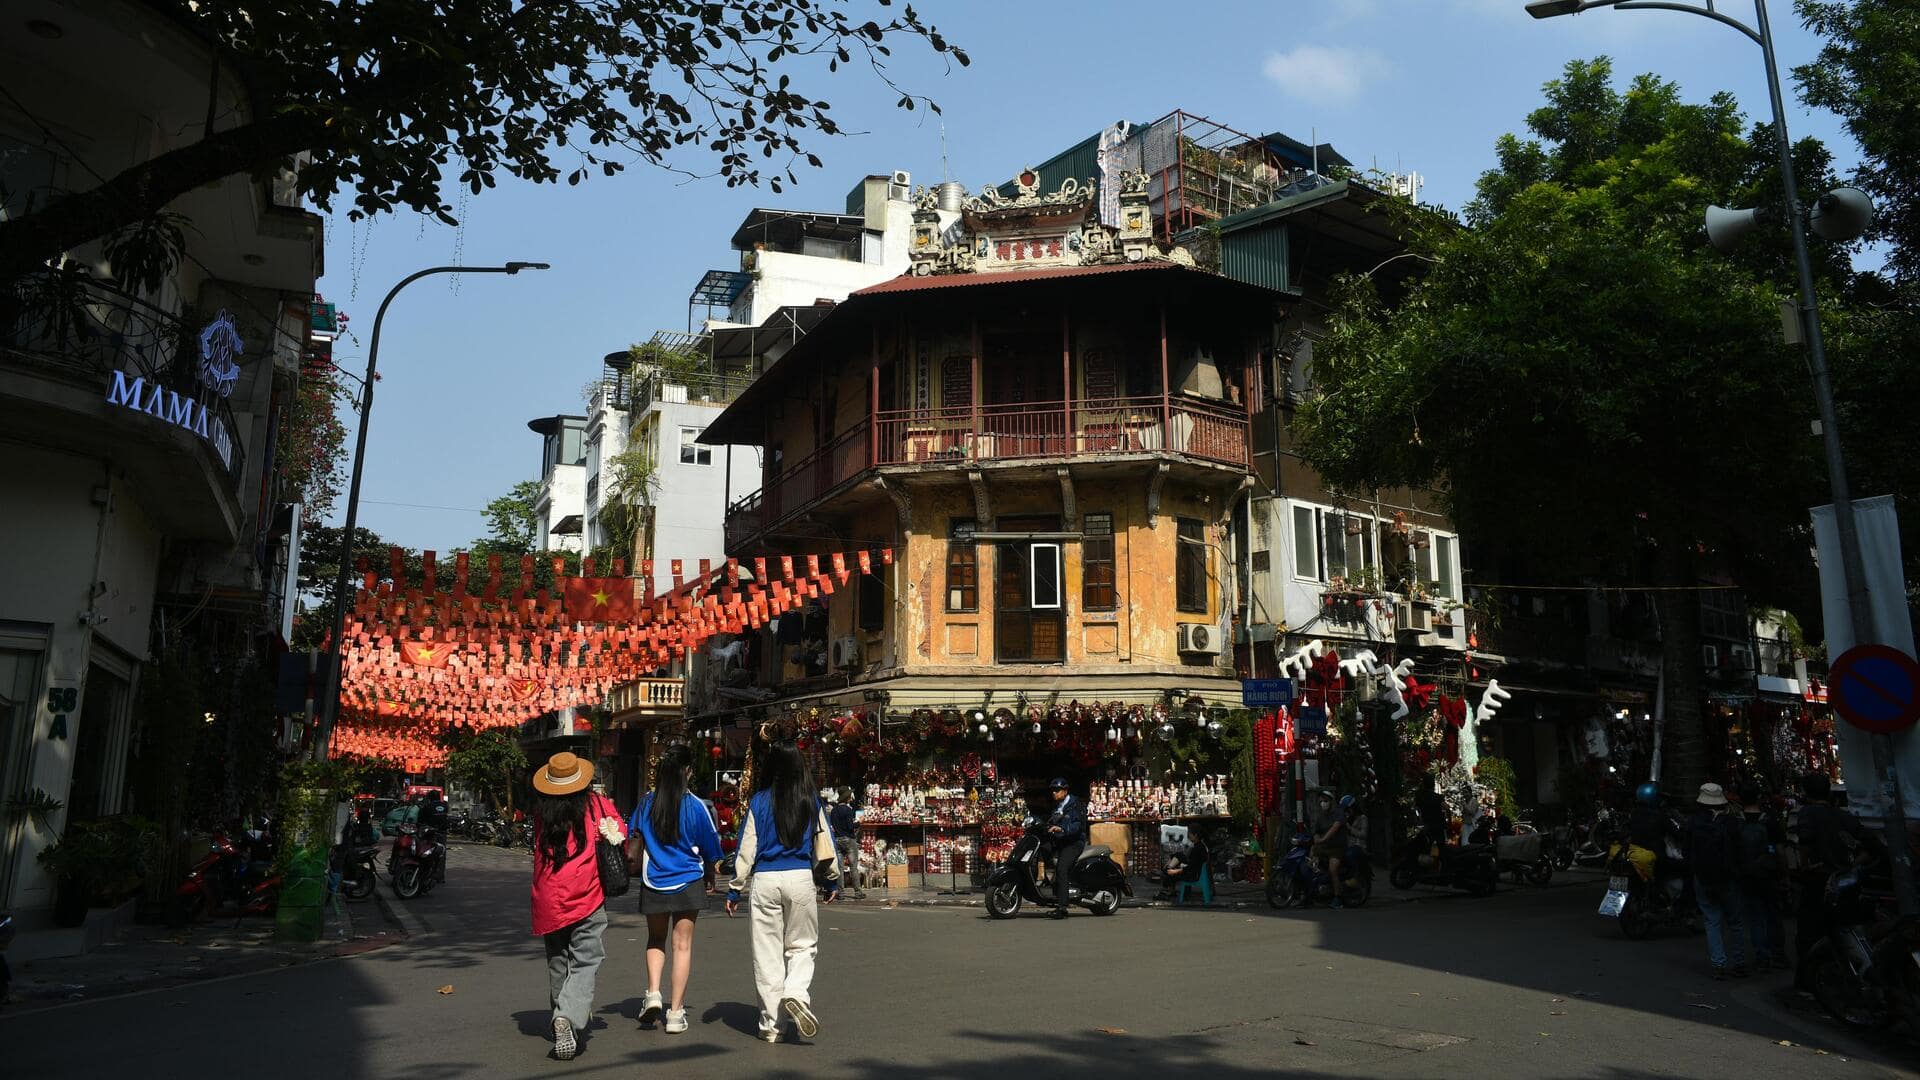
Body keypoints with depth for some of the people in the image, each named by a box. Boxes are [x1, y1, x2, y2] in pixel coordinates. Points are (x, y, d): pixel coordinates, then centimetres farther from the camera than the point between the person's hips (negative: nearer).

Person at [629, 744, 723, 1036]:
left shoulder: (646, 803, -3)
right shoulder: (695, 806, -10)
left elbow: (636, 845, 6)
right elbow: (710, 852, -3)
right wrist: (708, 876, 15)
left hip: (653, 884, 2)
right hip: (688, 883, -2)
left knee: (656, 940, 21)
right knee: (683, 945, 5)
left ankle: (653, 993, 3)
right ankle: (676, 1012, 7)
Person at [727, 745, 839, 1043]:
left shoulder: (760, 801, 0)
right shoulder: (811, 801, 3)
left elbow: (746, 848, -1)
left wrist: (735, 890, 5)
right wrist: (833, 882, 17)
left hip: (764, 880, 0)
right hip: (800, 878, 1)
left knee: (767, 952, 7)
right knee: (802, 945, 15)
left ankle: (770, 1024, 11)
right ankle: (796, 993, -12)